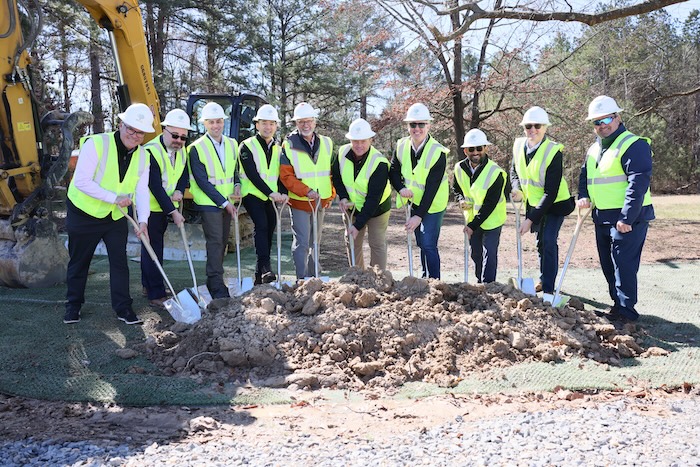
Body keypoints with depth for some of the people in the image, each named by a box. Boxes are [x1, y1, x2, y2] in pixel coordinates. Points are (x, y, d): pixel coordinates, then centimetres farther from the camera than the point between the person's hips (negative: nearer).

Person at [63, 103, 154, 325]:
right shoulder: (96, 144, -20)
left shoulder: (143, 156, -2)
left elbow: (142, 190, -4)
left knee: (120, 261, 3)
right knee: (79, 262, 10)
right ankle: (73, 306, 26)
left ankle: (123, 308, 13)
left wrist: (143, 220, -18)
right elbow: (82, 181, -24)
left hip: (116, 216, 4)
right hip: (84, 213, -4)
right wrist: (114, 198, -27)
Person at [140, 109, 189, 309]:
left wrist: (179, 191, -11)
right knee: (153, 249, -7)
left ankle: (148, 286, 29)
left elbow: (184, 174, 11)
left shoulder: (182, 150, 1)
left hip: (166, 206, 7)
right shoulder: (151, 151, -23)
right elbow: (155, 186, -26)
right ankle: (156, 294, -3)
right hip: (149, 207, -7)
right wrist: (173, 212, -26)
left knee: (154, 246, 17)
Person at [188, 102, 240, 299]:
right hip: (208, 203, -6)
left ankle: (213, 281, 23)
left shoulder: (232, 144, 8)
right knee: (215, 242, -9)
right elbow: (202, 181, -14)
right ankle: (217, 287, -6)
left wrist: (237, 185, -1)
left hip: (227, 201, 6)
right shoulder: (197, 148, -10)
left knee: (223, 241, 11)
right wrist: (223, 202, -15)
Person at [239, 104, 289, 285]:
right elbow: (252, 175, -14)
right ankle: (265, 268, -32)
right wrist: (270, 193, -23)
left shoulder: (278, 149, 14)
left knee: (269, 229, 6)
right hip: (252, 195, -6)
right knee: (261, 225, -25)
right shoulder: (247, 146, -4)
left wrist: (283, 193, -11)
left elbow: (281, 175, 9)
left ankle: (260, 277, 14)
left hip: (271, 198, 6)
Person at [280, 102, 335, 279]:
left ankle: (314, 276, 30)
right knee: (302, 243, -6)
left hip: (321, 202, 5)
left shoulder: (326, 143, 5)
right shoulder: (289, 146, -8)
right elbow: (286, 176, -13)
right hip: (299, 202, -5)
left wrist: (331, 194, 2)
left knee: (315, 241, 17)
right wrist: (306, 191, -22)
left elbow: (333, 171, 10)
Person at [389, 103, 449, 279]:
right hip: (414, 202, 6)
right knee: (421, 243, 15)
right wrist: (401, 188, -17)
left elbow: (432, 188, -23)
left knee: (428, 245, -12)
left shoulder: (438, 152, -22)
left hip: (432, 205, -5)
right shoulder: (402, 146, -6)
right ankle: (425, 278, 28)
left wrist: (419, 215, -25)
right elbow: (394, 171, 5)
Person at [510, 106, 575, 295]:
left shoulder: (554, 152, -26)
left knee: (548, 242, -14)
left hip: (555, 203, -6)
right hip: (533, 203, 6)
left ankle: (548, 288, -6)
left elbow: (551, 192, -28)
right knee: (540, 242, 16)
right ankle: (543, 280, 31)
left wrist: (531, 219, -30)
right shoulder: (519, 145, -9)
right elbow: (514, 171, 10)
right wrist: (517, 189, -13)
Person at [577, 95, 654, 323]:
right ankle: (618, 303, 26)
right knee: (608, 264, 14)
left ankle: (625, 310, -1)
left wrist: (627, 218, -23)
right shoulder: (594, 149, 14)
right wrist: (583, 196, 1)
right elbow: (584, 176, 24)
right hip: (602, 218, 9)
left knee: (623, 264, -9)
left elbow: (638, 183, -20)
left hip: (628, 218, -9)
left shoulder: (633, 145, -13)